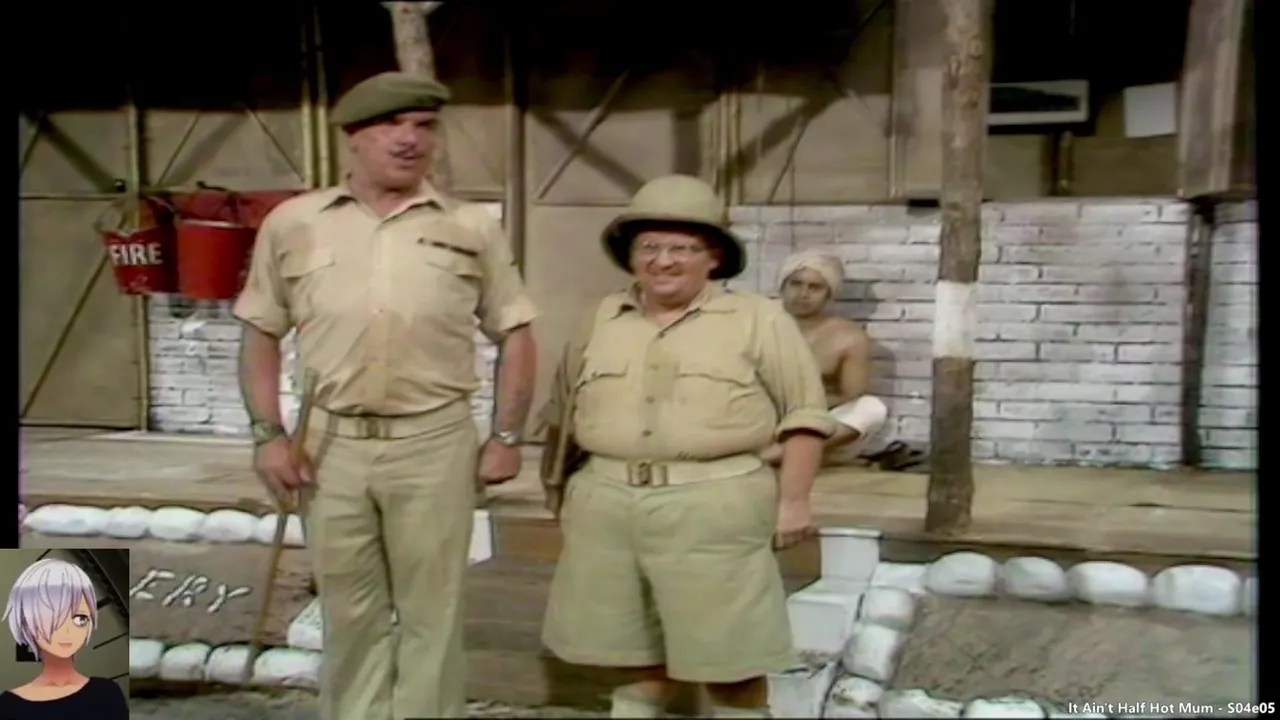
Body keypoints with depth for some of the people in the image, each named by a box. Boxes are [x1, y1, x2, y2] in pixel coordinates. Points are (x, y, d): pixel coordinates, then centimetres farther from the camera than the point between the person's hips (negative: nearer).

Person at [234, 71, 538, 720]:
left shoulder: (472, 229, 3)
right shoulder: (292, 224, 4)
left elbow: (515, 334, 7)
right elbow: (261, 333, 9)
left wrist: (507, 436, 0)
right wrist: (268, 434, 1)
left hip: (435, 441, -1)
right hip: (332, 442, 1)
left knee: (431, 613, 8)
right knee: (349, 613, 13)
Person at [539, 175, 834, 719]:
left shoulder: (758, 319, 0)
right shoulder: (600, 321, 12)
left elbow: (804, 413, -1)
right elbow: (563, 408, 19)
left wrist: (794, 499, -7)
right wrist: (560, 485, 17)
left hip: (714, 508, -4)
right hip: (609, 505, 4)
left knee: (729, 653, 2)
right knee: (635, 649, 13)